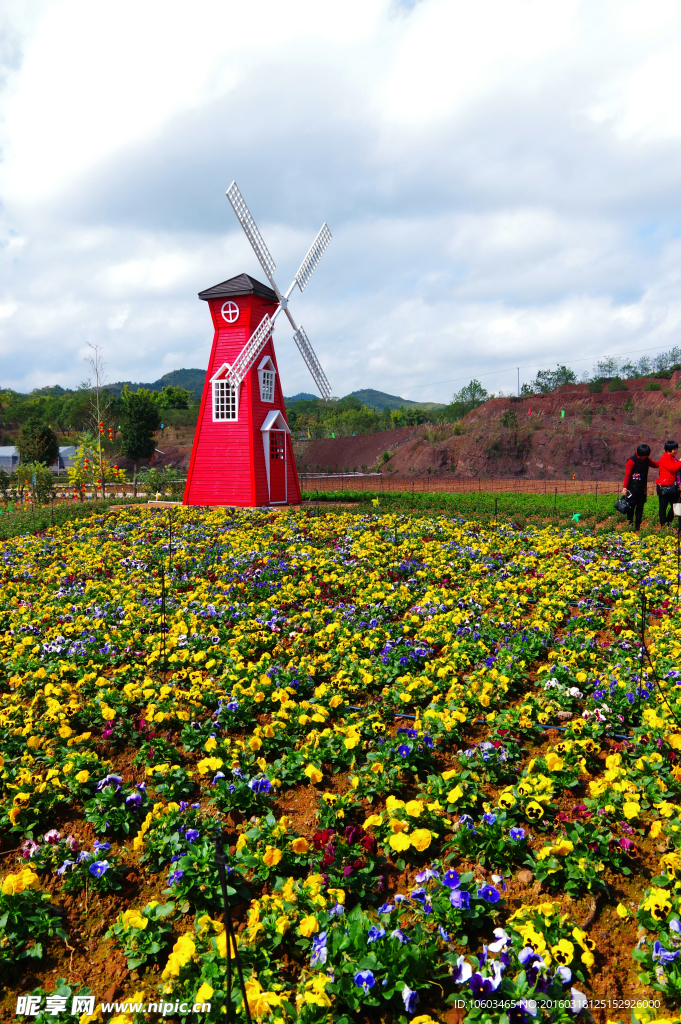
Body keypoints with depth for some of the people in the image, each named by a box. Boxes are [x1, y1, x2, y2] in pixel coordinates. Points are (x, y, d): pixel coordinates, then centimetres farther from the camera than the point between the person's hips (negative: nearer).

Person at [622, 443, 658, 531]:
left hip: (643, 487, 6)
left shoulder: (646, 460, 9)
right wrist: (625, 487, -17)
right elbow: (627, 474, -12)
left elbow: (656, 464, 24)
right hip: (633, 487, -6)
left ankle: (637, 525, 10)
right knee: (632, 505, -1)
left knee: (640, 506, 6)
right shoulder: (632, 461, -10)